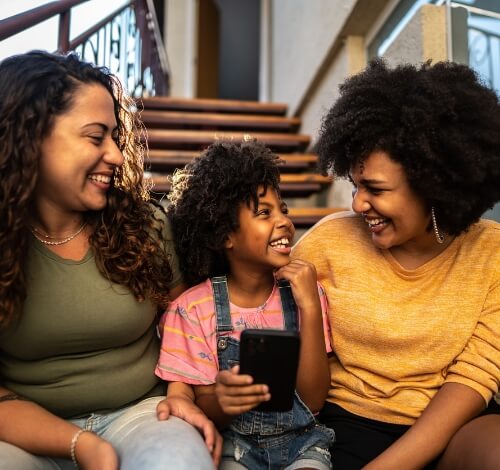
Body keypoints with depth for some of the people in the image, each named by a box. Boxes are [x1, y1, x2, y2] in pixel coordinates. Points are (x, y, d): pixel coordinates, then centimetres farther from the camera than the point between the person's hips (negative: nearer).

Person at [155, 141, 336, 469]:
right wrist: (219, 402, -28)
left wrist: (311, 309, -19)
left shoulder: (303, 294, -4)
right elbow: (201, 411, -5)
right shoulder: (194, 309, -10)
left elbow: (314, 400, -9)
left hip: (300, 440, 2)